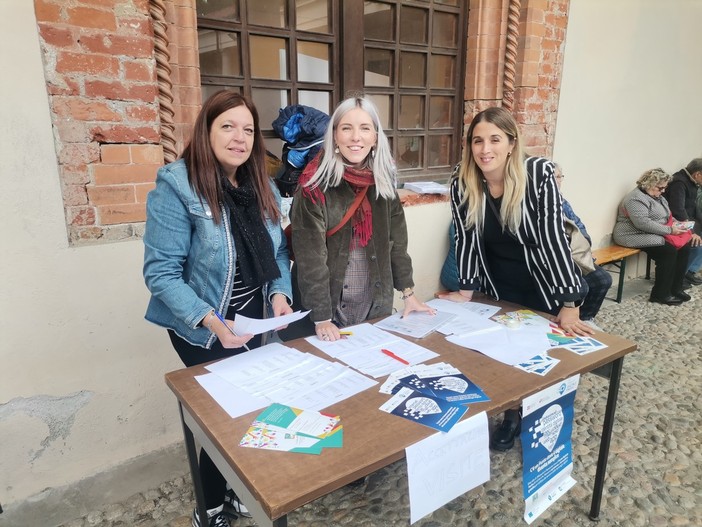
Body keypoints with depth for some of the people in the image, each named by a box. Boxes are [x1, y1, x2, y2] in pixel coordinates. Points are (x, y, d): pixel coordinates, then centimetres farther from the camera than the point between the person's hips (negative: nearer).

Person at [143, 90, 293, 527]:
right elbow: (161, 272, -20)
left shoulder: (263, 187, 2)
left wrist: (279, 293, -11)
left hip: (256, 322, 6)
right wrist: (210, 320, -31)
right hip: (204, 332, -6)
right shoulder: (177, 187, -18)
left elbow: (278, 253, 8)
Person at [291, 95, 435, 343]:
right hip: (329, 306, -4)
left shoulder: (383, 180, 0)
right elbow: (310, 255, -18)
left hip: (376, 304, 5)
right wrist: (321, 317, -21)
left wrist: (408, 291, 3)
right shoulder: (315, 184, -15)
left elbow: (397, 240, 6)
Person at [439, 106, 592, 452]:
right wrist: (465, 291, -8)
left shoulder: (539, 173, -24)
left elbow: (554, 236, -24)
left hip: (542, 285, -2)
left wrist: (569, 305, -25)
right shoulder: (462, 181, -15)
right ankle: (512, 417, 35)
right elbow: (466, 238, -8)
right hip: (497, 287, 2)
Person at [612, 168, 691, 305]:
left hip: (654, 235, 10)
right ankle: (660, 294, -13)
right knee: (669, 251, -23)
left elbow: (662, 216, 26)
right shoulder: (636, 198, -18)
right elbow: (643, 223, -27)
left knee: (684, 247, -6)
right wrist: (669, 230, -22)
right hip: (635, 236, -10)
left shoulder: (656, 196, 15)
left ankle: (676, 288, 3)